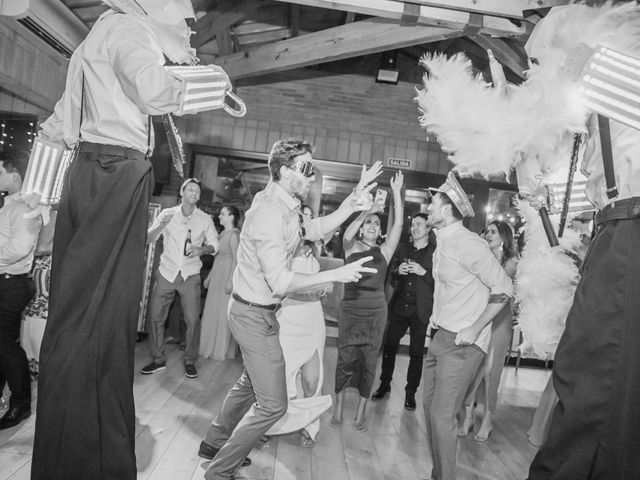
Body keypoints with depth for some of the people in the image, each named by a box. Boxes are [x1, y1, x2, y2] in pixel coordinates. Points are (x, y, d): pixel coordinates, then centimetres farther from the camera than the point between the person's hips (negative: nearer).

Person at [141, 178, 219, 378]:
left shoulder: (205, 219, 3)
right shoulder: (167, 214, 4)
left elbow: (214, 244, 3)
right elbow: (148, 238, 0)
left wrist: (202, 249, -19)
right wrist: (162, 225, -19)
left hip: (190, 275, -1)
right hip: (166, 272, 1)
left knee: (192, 319, -4)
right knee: (155, 315, 2)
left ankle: (190, 361, 13)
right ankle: (158, 359, 18)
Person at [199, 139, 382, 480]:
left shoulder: (285, 206, 4)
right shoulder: (269, 213, -27)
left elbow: (317, 229, 13)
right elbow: (280, 283, -29)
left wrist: (354, 198, 3)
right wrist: (336, 274, -25)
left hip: (256, 311, 10)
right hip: (255, 315, -10)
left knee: (250, 383, 27)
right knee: (272, 404, -1)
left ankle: (215, 442, 46)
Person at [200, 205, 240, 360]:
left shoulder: (234, 234, -12)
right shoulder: (223, 234, 14)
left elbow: (236, 259, -17)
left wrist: (230, 281, -22)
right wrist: (209, 276, 20)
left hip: (227, 276, -9)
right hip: (216, 277, 9)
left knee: (224, 313, -1)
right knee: (212, 312, 13)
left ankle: (223, 350, 11)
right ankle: (212, 347, 25)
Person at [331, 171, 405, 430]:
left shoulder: (384, 251, 6)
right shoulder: (351, 248, 3)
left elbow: (398, 225, -4)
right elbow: (347, 232, -18)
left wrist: (397, 193, -9)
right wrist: (370, 209, -21)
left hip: (376, 312, 2)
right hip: (350, 309, -1)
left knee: (368, 362, 8)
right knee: (345, 360, 2)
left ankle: (360, 412, 21)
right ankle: (338, 408, 19)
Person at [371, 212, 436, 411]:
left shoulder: (436, 252, -3)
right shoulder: (403, 249, 10)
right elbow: (391, 274, 18)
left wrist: (423, 272, -19)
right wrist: (398, 271, -3)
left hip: (420, 310, -3)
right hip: (399, 306, 4)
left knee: (416, 352, 5)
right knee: (389, 346, 6)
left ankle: (411, 393, 19)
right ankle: (384, 385, 23)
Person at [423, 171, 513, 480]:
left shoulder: (468, 243, -17)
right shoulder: (443, 244, 10)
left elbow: (504, 288, -15)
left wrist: (474, 329, -17)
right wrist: (438, 316, 12)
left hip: (463, 343, -8)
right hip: (441, 336, 8)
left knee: (442, 417, -5)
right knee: (431, 408, 13)